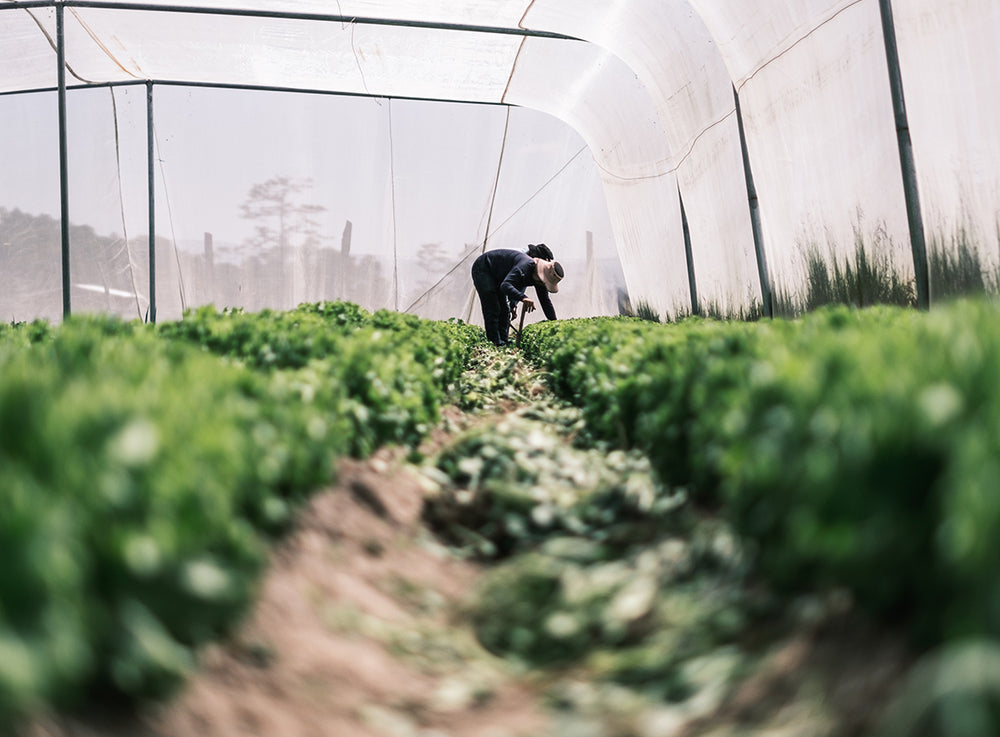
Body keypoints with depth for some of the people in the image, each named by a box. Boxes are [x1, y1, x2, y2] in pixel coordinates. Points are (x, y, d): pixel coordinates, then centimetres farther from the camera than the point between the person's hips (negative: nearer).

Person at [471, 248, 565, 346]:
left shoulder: (540, 279, -11)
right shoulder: (525, 266, -38)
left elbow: (546, 302, -1)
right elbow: (505, 285, -50)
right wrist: (523, 298, -65)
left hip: (497, 277, 9)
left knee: (504, 309, 5)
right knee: (492, 309, -16)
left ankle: (504, 342, 8)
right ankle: (496, 342, -16)